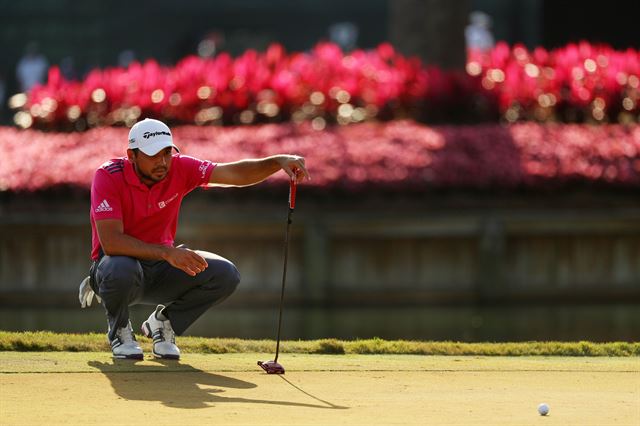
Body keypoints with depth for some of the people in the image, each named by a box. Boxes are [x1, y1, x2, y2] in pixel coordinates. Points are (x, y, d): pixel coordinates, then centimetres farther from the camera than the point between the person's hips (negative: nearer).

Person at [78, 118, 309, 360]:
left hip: (161, 267, 4)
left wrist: (279, 162, -35)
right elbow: (111, 242, -31)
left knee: (225, 274, -18)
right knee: (121, 271, -41)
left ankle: (163, 322, 7)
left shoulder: (179, 168, -9)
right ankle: (119, 330, -5)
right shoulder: (108, 176, -21)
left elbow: (235, 174, -15)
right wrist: (167, 253, -40)